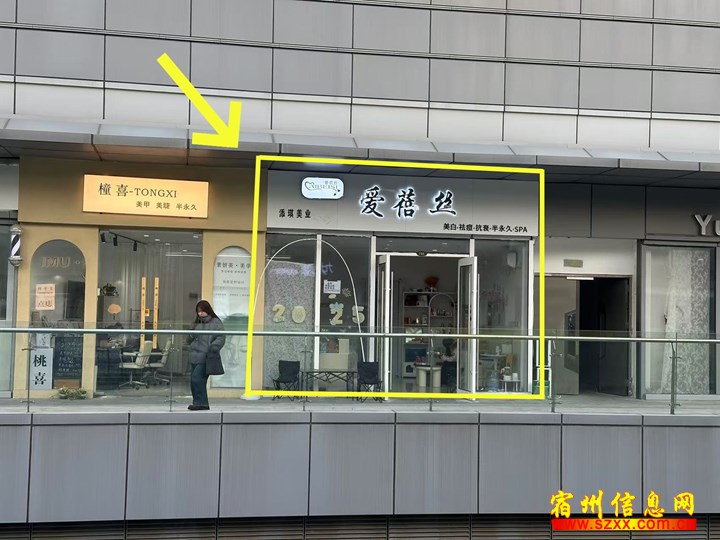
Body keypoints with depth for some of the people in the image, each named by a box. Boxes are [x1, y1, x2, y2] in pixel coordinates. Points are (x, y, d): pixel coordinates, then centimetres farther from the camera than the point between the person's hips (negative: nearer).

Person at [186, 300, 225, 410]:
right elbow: (189, 340, 26)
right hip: (195, 356, 8)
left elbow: (221, 339, -10)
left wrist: (211, 349, -21)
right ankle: (198, 403, 17)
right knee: (193, 381, 8)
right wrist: (191, 335, 2)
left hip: (205, 358, -8)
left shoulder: (216, 323, -2)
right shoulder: (197, 323, 20)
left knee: (197, 379, -15)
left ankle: (201, 403, -8)